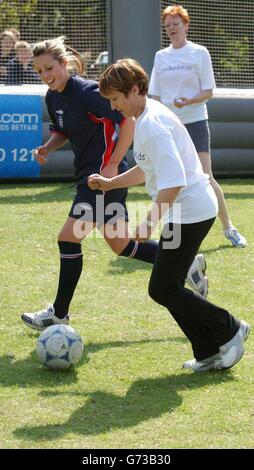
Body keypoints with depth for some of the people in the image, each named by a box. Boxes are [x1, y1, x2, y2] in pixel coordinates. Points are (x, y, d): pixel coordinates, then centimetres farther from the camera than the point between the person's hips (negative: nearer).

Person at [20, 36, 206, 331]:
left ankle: (59, 314, 3)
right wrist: (47, 147, 1)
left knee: (68, 238, -9)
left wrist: (112, 165, -20)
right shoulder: (52, 97, 7)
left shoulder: (86, 92, -19)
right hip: (89, 175, 9)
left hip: (105, 175, -9)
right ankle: (186, 264, 25)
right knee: (121, 246, 14)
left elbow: (128, 121, -20)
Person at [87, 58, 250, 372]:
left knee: (162, 289, -5)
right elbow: (148, 170, 27)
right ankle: (210, 353, 14)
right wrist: (110, 184, 21)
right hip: (193, 209, 10)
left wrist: (150, 222, -24)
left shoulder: (152, 125, -21)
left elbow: (173, 181, -28)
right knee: (168, 287, 11)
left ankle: (229, 330, 5)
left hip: (190, 212, -10)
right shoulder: (147, 117, 13)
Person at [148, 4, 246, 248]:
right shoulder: (160, 56, 10)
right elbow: (155, 95, 13)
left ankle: (229, 228, 1)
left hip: (194, 122, -4)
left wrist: (188, 101, -22)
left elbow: (208, 91, -4)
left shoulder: (199, 53, -2)